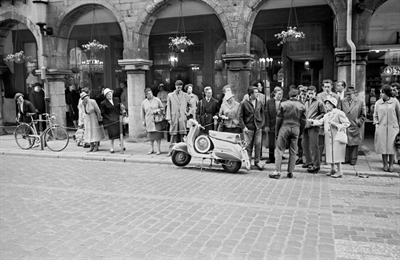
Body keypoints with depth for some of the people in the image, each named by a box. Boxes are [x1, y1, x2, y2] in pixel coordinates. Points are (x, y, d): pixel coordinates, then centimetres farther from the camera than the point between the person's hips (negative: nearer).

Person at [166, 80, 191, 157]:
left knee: (182, 134, -1)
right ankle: (171, 150, 3)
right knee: (173, 134, -1)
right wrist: (168, 118, -1)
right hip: (174, 118, 0)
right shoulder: (170, 95, 9)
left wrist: (188, 111, 8)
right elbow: (168, 107, 6)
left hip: (183, 118, 0)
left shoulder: (185, 95, 10)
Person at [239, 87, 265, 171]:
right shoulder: (244, 103, -5)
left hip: (258, 127, 3)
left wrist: (262, 123, 6)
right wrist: (243, 127, -9)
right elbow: (240, 116, -3)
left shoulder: (259, 103, 7)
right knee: (248, 145, 1)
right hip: (248, 128, -3)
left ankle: (257, 161, 15)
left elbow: (262, 113, 16)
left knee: (258, 144, 3)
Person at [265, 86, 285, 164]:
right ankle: (271, 158, 21)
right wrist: (267, 125, -3)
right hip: (271, 125, 2)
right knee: (271, 144, 7)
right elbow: (267, 114, 2)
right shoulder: (269, 102, 3)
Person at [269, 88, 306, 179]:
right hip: (296, 129, 2)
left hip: (284, 128, -2)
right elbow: (303, 121, 6)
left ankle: (277, 171, -4)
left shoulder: (283, 104, -3)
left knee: (279, 150, 1)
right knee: (293, 152, 9)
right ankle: (290, 172, 12)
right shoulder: (301, 106, 3)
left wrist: (277, 130, 7)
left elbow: (279, 119, -2)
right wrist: (300, 131, 16)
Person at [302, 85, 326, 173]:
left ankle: (316, 165, 2)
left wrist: (315, 120, -14)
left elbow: (324, 113, -5)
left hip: (314, 126, -8)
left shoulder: (319, 102, -3)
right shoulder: (306, 102, 18)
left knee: (314, 146, -6)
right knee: (304, 144, 13)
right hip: (306, 126, 8)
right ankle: (309, 161, 29)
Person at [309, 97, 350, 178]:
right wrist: (312, 121, -6)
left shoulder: (339, 113, -8)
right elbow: (320, 122, 7)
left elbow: (347, 123, -10)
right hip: (328, 138, 7)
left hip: (337, 137, -7)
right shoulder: (326, 115, 15)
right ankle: (332, 170, 25)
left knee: (336, 154, -7)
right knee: (330, 153, 12)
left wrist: (336, 124, -18)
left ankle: (339, 172, 0)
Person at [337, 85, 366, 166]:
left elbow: (363, 115, 5)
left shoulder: (361, 102, 0)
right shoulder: (342, 101, 5)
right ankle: (345, 158, 13)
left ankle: (353, 159, 15)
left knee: (354, 144, 6)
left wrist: (358, 123, -2)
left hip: (355, 127, -1)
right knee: (345, 143, 3)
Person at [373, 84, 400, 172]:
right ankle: (385, 164, 13)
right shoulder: (378, 103, 5)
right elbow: (375, 115, 14)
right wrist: (376, 123, -1)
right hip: (381, 128, 1)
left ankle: (391, 165, 11)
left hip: (393, 127, -1)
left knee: (392, 146, 1)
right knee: (383, 146, 3)